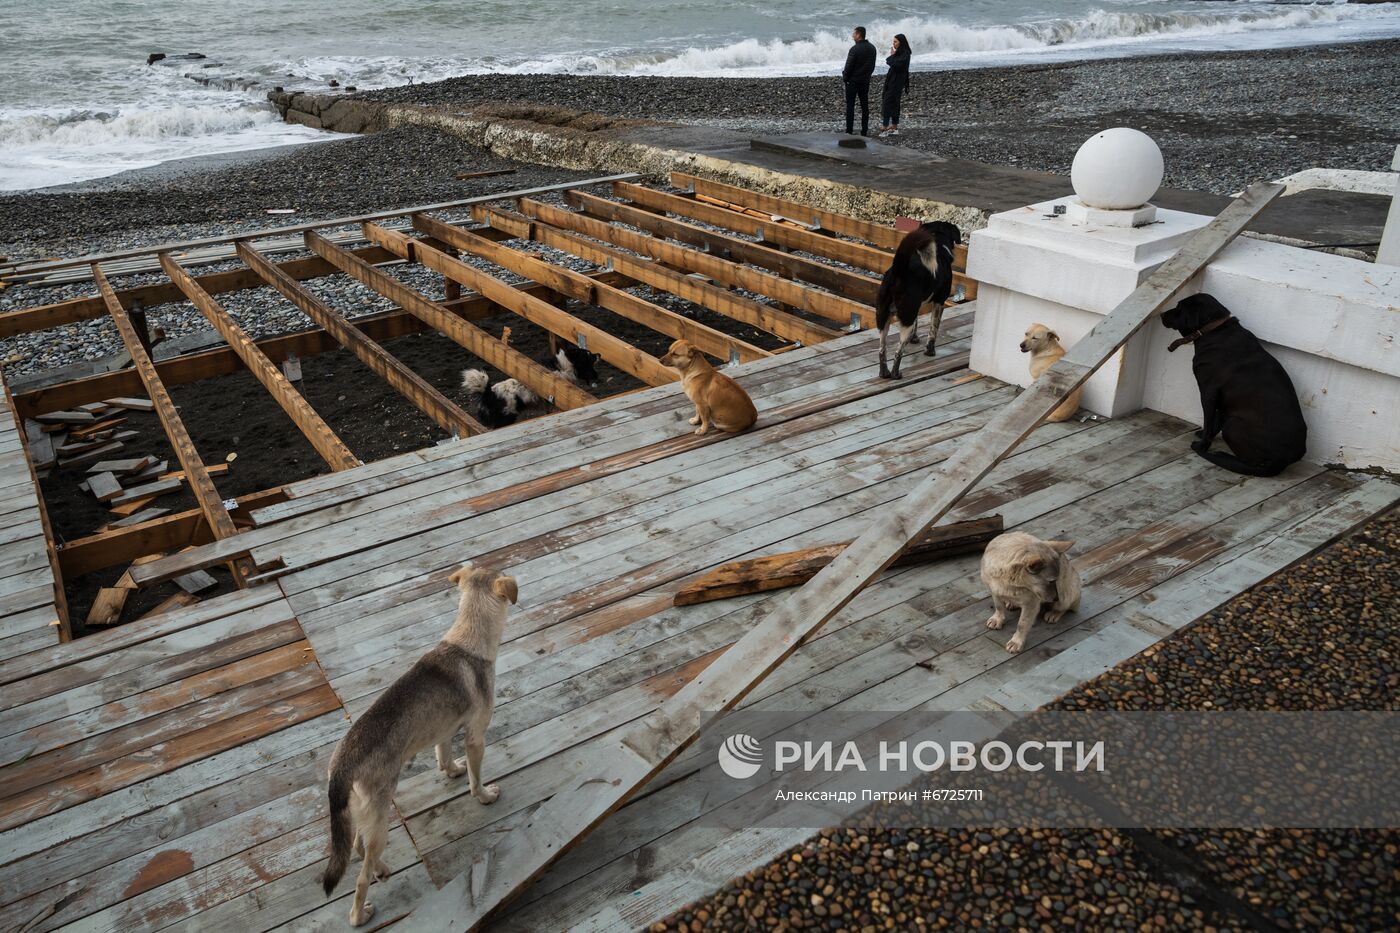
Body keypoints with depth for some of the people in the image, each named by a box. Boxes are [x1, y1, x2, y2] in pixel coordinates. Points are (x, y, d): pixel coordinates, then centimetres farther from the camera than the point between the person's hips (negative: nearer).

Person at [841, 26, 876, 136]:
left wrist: (844, 78, -1)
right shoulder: (872, 48, 5)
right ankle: (864, 130, 10)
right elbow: (873, 65, 10)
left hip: (853, 81, -6)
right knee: (865, 105, 9)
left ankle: (849, 131, -1)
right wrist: (867, 75, 18)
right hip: (865, 81, 6)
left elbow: (849, 66, -15)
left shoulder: (855, 49, -18)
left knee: (850, 106, 0)